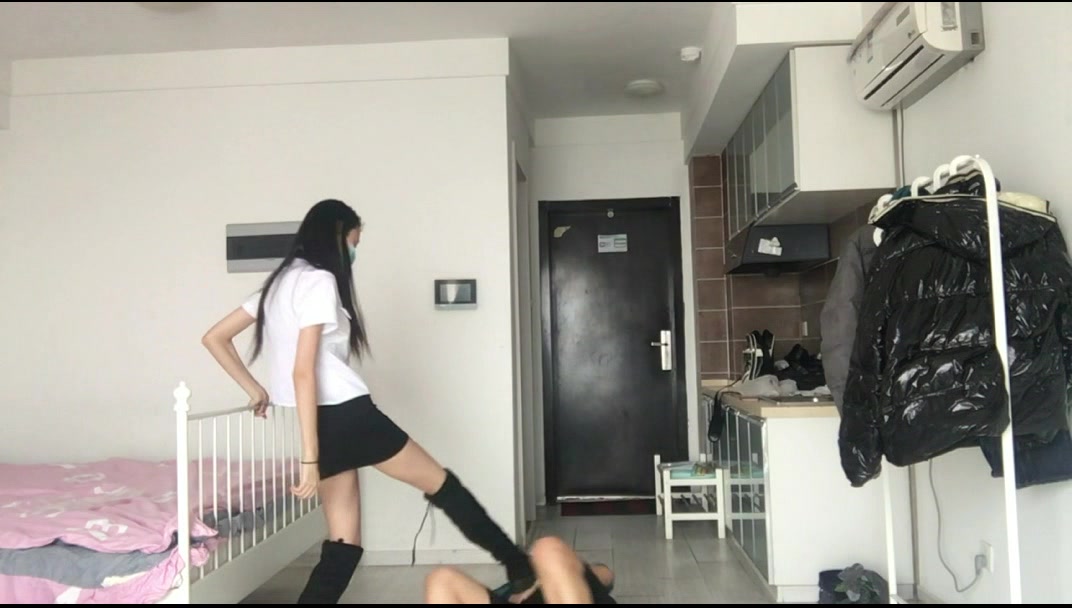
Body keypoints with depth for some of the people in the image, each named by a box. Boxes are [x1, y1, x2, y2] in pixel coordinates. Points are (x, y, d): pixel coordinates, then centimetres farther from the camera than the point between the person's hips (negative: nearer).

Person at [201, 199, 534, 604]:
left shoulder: (279, 282, 16)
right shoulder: (319, 281, -11)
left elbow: (214, 338, 18)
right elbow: (303, 372, -19)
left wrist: (255, 390, 17)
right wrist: (309, 459, -20)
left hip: (326, 423, 9)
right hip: (347, 416, -9)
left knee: (344, 544, 10)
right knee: (440, 483, 8)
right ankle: (518, 565, 20)